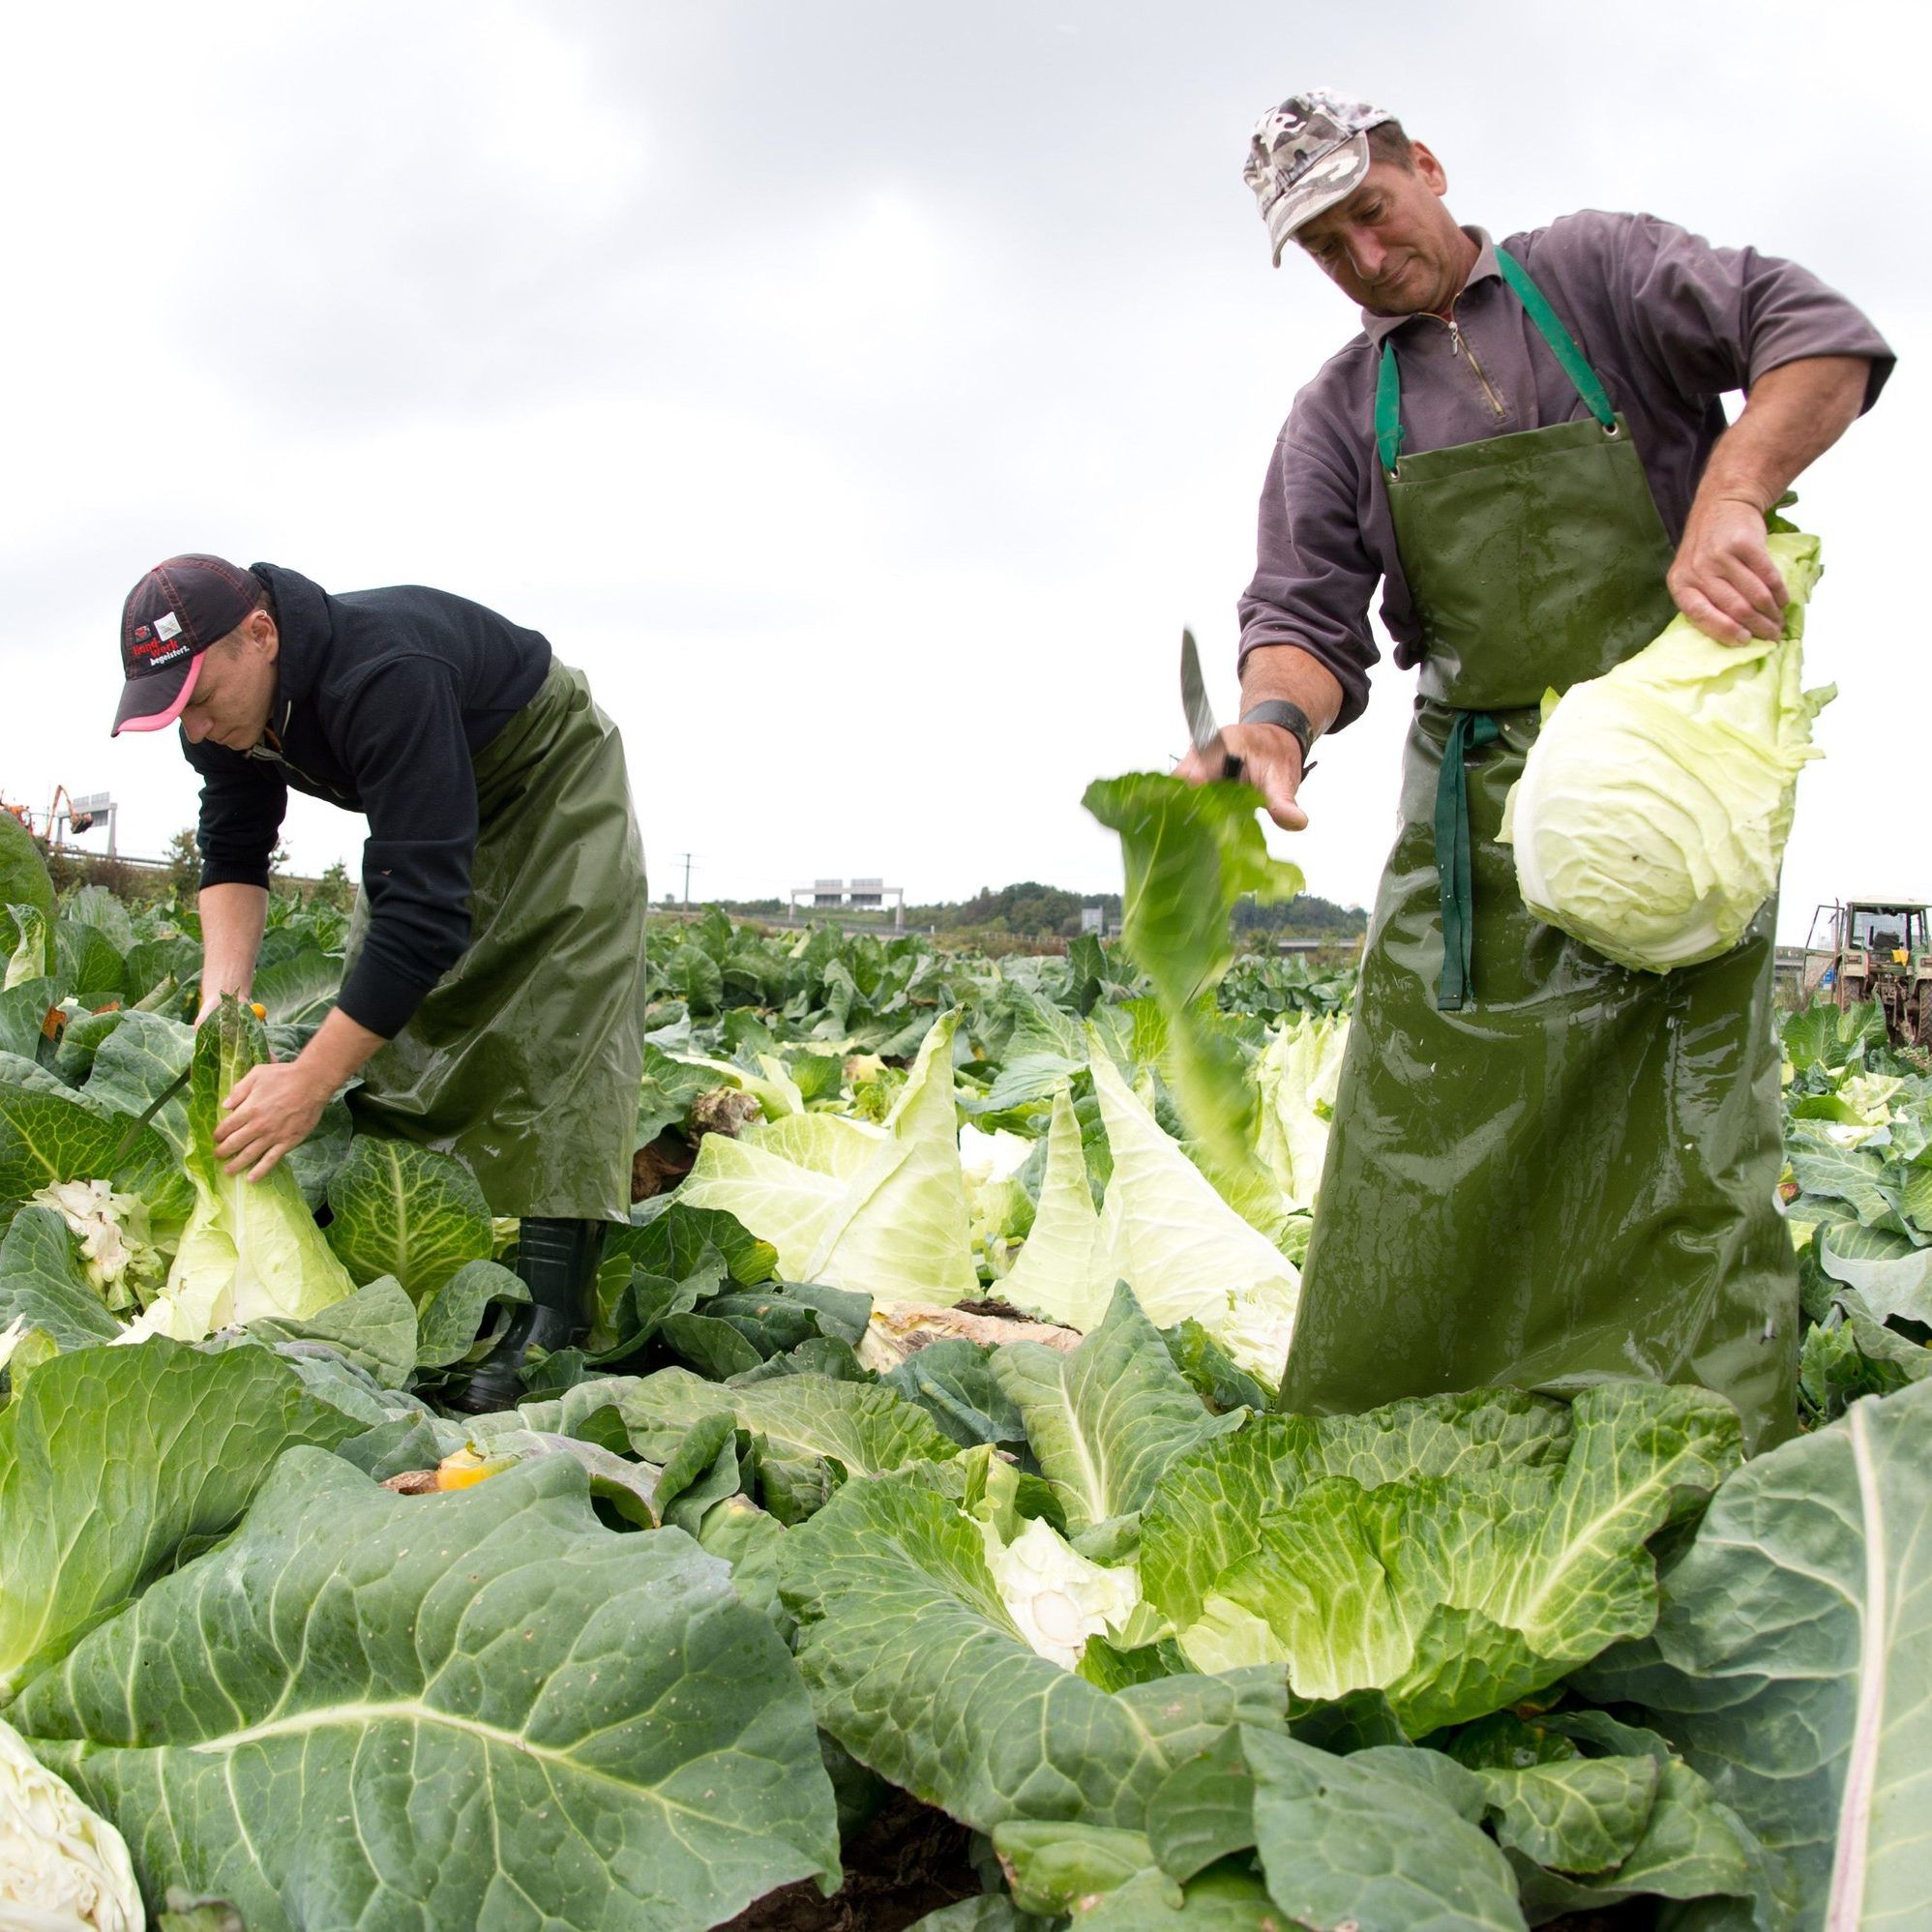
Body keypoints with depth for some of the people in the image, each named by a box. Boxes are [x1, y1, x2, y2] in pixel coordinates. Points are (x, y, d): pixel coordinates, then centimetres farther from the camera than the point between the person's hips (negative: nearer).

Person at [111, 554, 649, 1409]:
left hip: (553, 781, -8)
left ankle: (552, 1311, -22)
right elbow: (233, 852, -6)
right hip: (430, 805, 8)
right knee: (384, 1021, 2)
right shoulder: (227, 701, -15)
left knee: (554, 1032, -19)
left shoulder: (384, 680, -41)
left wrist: (311, 1081, -43)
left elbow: (427, 909, -44)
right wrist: (222, 1001, -24)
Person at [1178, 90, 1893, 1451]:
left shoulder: (1597, 272, 8)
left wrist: (1727, 501, -22)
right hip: (1476, 814, 3)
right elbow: (1308, 616, 1)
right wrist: (1276, 717, -23)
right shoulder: (1337, 415, 14)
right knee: (1422, 1131, -1)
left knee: (1689, 1133, -6)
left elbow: (1823, 341, -4)